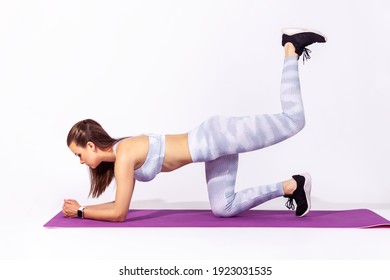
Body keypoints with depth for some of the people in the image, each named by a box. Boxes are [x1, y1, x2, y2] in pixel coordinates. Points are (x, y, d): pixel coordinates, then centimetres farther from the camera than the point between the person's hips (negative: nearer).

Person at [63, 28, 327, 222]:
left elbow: (119, 214, -13)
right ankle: (290, 186, 18)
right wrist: (82, 208, 17)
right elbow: (121, 204, 21)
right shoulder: (119, 152, 10)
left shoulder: (124, 155, -17)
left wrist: (81, 212, 1)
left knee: (293, 120, -3)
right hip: (215, 145, 8)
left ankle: (291, 47, 15)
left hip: (219, 137, -8)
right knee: (223, 208, 11)